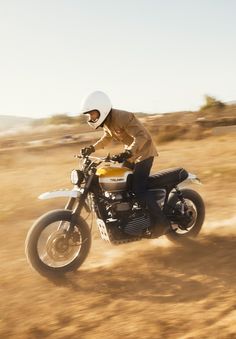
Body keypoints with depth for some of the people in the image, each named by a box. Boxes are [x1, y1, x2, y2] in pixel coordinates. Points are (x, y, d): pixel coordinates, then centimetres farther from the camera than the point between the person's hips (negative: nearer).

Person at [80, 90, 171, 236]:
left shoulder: (122, 117, -26)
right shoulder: (107, 122, 3)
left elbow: (141, 136, -32)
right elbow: (107, 138, 21)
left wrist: (127, 153, -46)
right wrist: (92, 148, 6)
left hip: (144, 152, -10)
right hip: (131, 153, 10)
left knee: (139, 189, -19)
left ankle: (163, 223, -13)